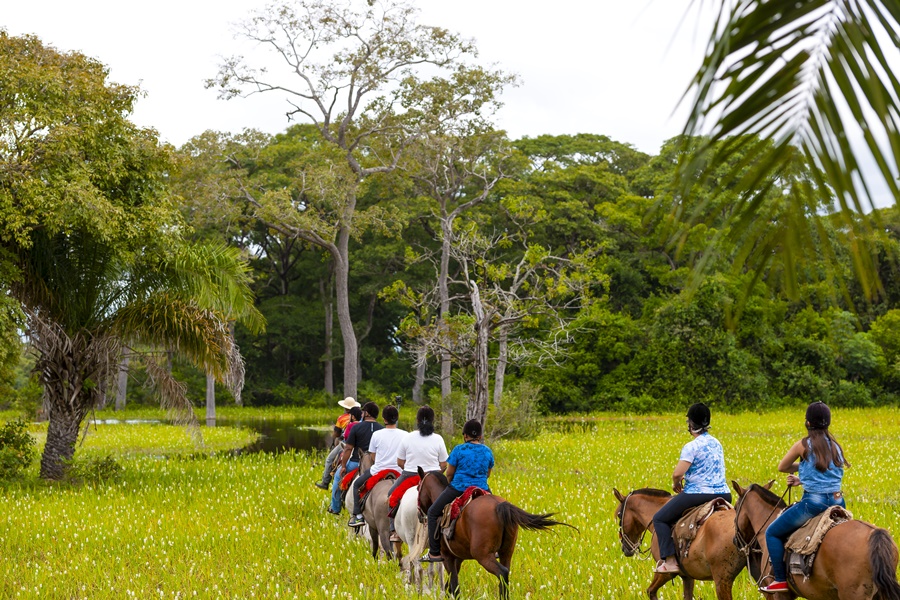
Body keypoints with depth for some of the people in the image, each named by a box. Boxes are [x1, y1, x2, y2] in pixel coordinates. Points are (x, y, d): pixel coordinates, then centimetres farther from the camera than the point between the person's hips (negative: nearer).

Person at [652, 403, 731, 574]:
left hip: (698, 493, -7)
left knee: (660, 518, 4)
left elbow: (677, 473, -21)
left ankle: (670, 560, -7)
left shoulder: (691, 447, -13)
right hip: (723, 494, 7)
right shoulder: (717, 444, 11)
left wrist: (676, 484, 1)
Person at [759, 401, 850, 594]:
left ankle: (780, 580, 3)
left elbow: (782, 467, 6)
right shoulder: (835, 446, 10)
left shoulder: (803, 446, -7)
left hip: (813, 502, -6)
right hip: (837, 502, 6)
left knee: (773, 533, 9)